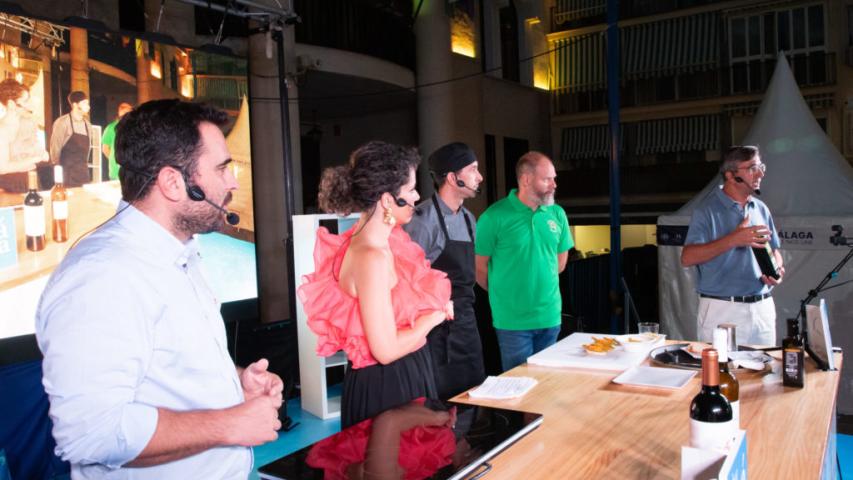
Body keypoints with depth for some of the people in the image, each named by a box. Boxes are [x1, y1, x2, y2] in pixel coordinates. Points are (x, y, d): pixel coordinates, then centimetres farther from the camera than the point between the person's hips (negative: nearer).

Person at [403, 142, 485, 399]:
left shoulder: (468, 218, 10)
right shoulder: (423, 219, -16)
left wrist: (467, 311, 18)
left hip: (466, 323, 7)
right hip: (436, 327, -7)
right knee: (440, 400, 2)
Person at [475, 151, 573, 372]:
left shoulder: (557, 213, 2)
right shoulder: (495, 216, -13)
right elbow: (479, 266, -6)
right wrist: (504, 293, 4)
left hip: (551, 317, 5)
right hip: (512, 320, -5)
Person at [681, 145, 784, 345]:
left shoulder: (761, 209, 11)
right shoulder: (707, 210, -9)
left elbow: (773, 249, 21)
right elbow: (687, 258, -18)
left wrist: (778, 270, -1)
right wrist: (733, 240, -25)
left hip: (763, 307, 6)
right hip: (722, 309, -6)